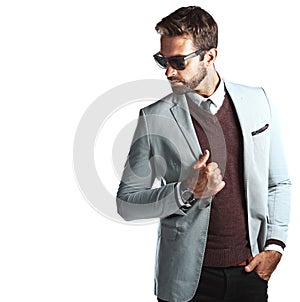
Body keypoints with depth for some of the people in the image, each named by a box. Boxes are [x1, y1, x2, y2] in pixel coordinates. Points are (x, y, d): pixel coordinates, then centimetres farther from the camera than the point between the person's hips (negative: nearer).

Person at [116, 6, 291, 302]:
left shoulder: (257, 102, 1)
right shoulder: (154, 119, -8)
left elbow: (278, 182, 9)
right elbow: (126, 202, -6)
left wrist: (275, 245, 0)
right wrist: (187, 191, -19)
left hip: (251, 270, 3)